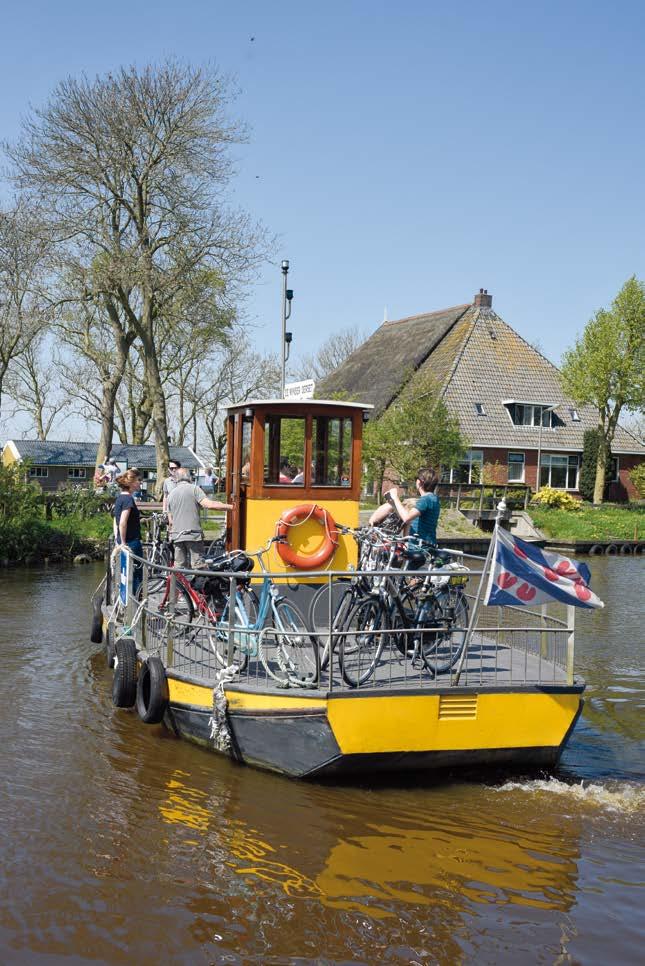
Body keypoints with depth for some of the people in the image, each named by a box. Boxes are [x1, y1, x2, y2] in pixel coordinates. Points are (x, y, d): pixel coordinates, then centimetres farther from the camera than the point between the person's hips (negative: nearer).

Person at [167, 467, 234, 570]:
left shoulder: (171, 494, 14)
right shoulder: (194, 488, -1)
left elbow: (171, 520, 17)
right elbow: (208, 504, -15)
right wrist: (230, 506, -12)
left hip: (177, 535, 4)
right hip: (193, 533, -4)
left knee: (179, 566, 8)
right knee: (197, 565, -4)